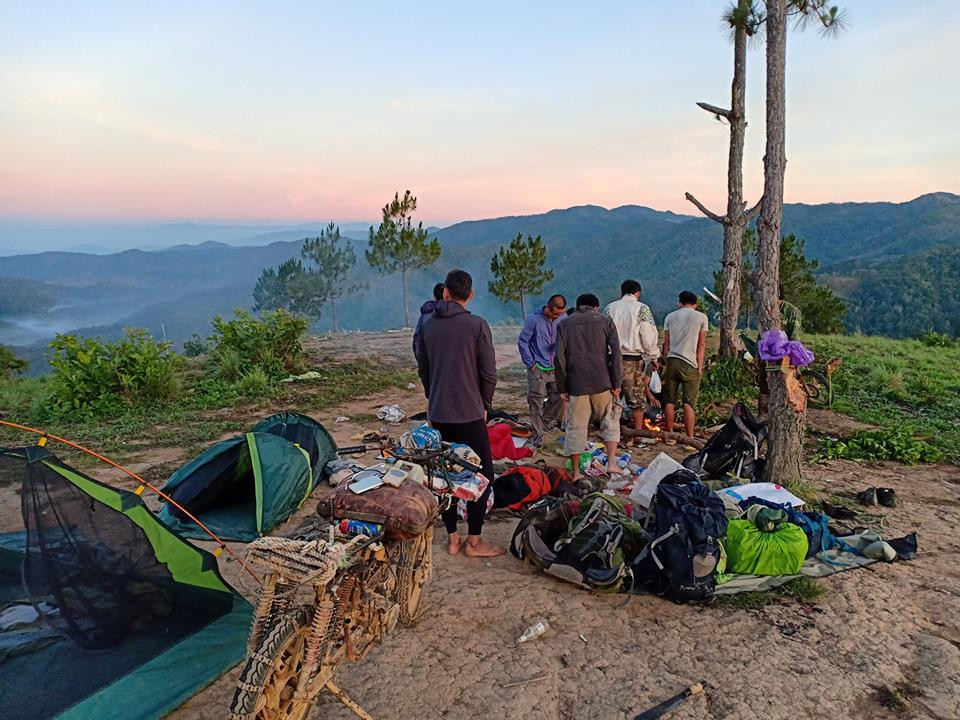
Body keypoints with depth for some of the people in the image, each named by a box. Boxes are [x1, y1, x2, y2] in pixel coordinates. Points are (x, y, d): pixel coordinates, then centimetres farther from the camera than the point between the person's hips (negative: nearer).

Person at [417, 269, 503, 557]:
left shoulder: (428, 324, 4)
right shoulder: (477, 325, -10)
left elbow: (422, 367, 13)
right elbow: (489, 373, -9)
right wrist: (485, 404, 6)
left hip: (438, 413, 5)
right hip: (469, 413, -5)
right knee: (483, 474, 7)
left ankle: (452, 538, 20)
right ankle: (474, 541, 9)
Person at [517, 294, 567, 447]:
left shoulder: (563, 318, 0)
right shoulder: (534, 320, -12)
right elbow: (522, 342, -6)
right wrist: (530, 363, -7)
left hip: (556, 368, 4)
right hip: (538, 369, -4)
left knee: (559, 397, 7)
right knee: (536, 401, -3)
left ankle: (547, 419, 34)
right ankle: (537, 434, 7)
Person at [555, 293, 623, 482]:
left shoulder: (565, 324, 8)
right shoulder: (605, 321, 6)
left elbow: (560, 356, 2)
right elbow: (616, 353, -3)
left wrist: (562, 387, 5)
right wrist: (617, 383, 1)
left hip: (576, 383, 1)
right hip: (602, 382, 0)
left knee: (575, 427, 7)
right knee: (610, 422, 14)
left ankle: (576, 472, 11)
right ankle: (612, 462, 2)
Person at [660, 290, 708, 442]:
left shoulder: (670, 317, 13)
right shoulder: (701, 317, 4)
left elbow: (666, 343, 11)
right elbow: (701, 344, 2)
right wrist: (700, 366, 5)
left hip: (671, 361, 3)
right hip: (689, 364, -3)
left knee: (669, 401, 9)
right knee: (689, 403, -1)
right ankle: (689, 439, 0)